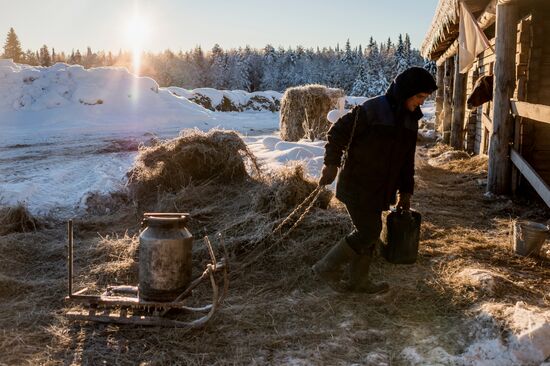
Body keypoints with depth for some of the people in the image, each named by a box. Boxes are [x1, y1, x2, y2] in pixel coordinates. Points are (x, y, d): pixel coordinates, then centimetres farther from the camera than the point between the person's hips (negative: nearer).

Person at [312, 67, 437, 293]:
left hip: (378, 189, 8)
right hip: (357, 185, -8)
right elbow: (337, 132, -12)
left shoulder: (410, 120, 9)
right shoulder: (371, 110, -17)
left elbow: (406, 160, 15)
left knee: (369, 233, 13)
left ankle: (358, 281, 28)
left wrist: (405, 192, 15)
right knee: (368, 232, -8)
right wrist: (331, 163, -16)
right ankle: (327, 268, 7)